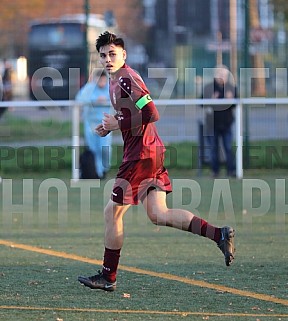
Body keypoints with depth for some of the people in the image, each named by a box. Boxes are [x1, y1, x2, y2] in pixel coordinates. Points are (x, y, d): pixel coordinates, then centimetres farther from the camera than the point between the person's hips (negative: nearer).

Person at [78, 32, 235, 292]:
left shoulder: (126, 79, -15)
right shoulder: (116, 80, 16)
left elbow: (151, 114, -23)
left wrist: (118, 124, -16)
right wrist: (111, 126, 12)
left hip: (141, 154, -10)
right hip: (154, 152, 10)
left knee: (113, 212, 1)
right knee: (158, 214, 6)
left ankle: (108, 276, 9)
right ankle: (219, 234, 0)